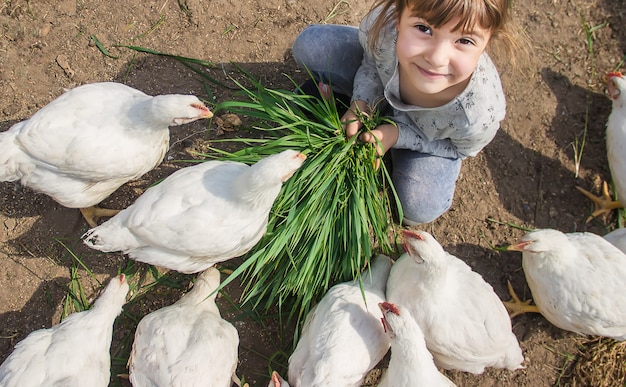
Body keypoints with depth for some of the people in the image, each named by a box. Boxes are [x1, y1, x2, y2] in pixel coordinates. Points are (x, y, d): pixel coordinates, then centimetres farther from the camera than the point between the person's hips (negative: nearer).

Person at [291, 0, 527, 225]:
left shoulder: (480, 118, -44)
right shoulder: (381, 22, -40)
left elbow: (459, 149, -17)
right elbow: (372, 59, -13)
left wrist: (398, 134, -28)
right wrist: (361, 102, -26)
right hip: (382, 84, 1)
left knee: (421, 210, -12)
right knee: (309, 44, -17)